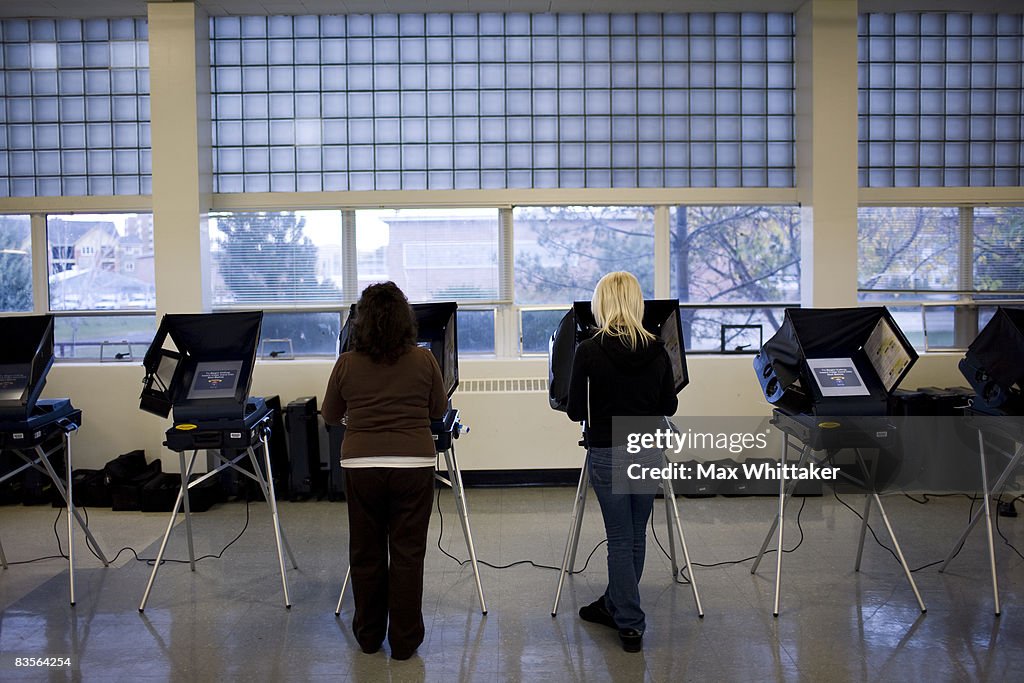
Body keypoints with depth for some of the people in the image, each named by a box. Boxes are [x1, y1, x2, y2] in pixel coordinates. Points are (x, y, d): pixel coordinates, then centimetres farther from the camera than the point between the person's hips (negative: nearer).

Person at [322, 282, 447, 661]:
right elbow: (439, 409, 11)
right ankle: (404, 641, 14)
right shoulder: (423, 360, -3)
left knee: (366, 553, 13)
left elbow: (329, 416, 12)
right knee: (407, 553, 7)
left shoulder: (346, 364, -2)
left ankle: (369, 636, 26)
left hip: (361, 465, 1)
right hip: (413, 464, -1)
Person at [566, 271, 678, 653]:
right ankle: (614, 606, 32)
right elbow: (668, 407, 7)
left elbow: (575, 411, -6)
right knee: (636, 536, 16)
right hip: (648, 451, 4)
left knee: (620, 539, 5)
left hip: (608, 453, -4)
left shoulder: (589, 351, -11)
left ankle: (630, 624, 8)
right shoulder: (656, 350, -1)